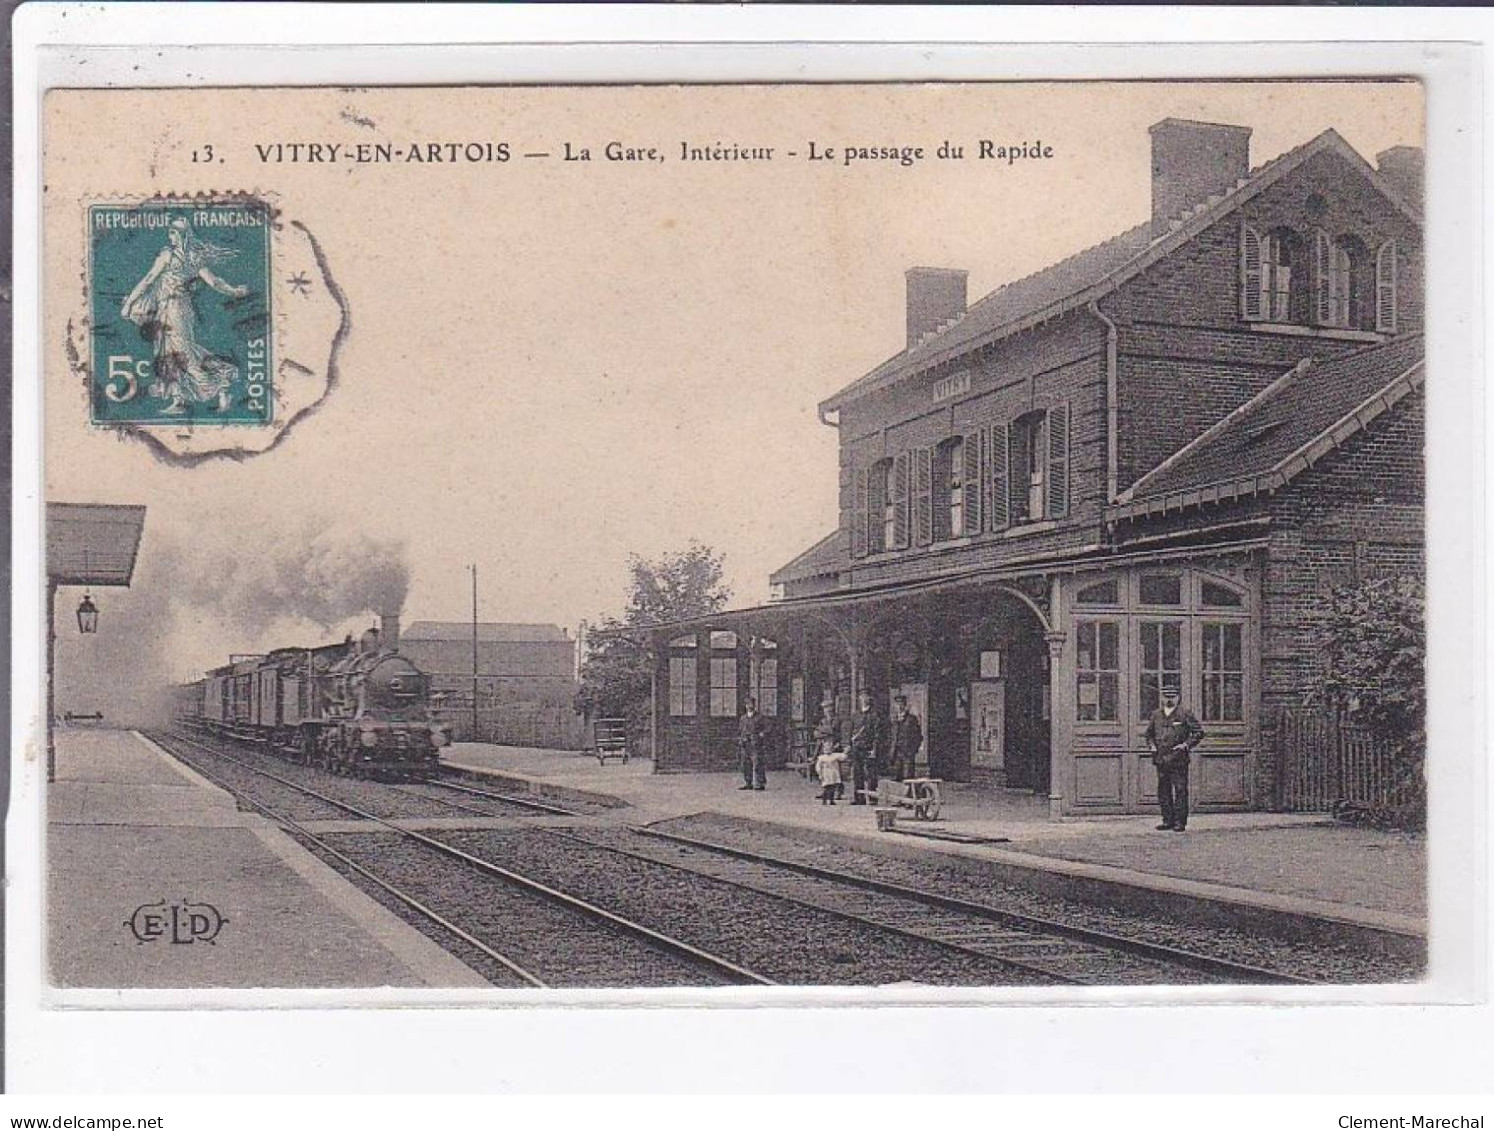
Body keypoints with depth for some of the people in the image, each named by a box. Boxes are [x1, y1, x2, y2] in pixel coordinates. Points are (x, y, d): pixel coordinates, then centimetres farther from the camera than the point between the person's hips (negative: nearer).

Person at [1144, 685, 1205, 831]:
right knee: (1163, 791, 7)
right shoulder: (1156, 714, 13)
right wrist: (1152, 745, 8)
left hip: (1179, 759, -5)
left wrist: (1186, 745, -10)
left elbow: (1199, 732, 0)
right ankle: (1167, 821, 14)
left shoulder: (1185, 714, 0)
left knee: (1180, 791, -5)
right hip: (1160, 758, 5)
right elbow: (1149, 733, 26)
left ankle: (1180, 822, -2)